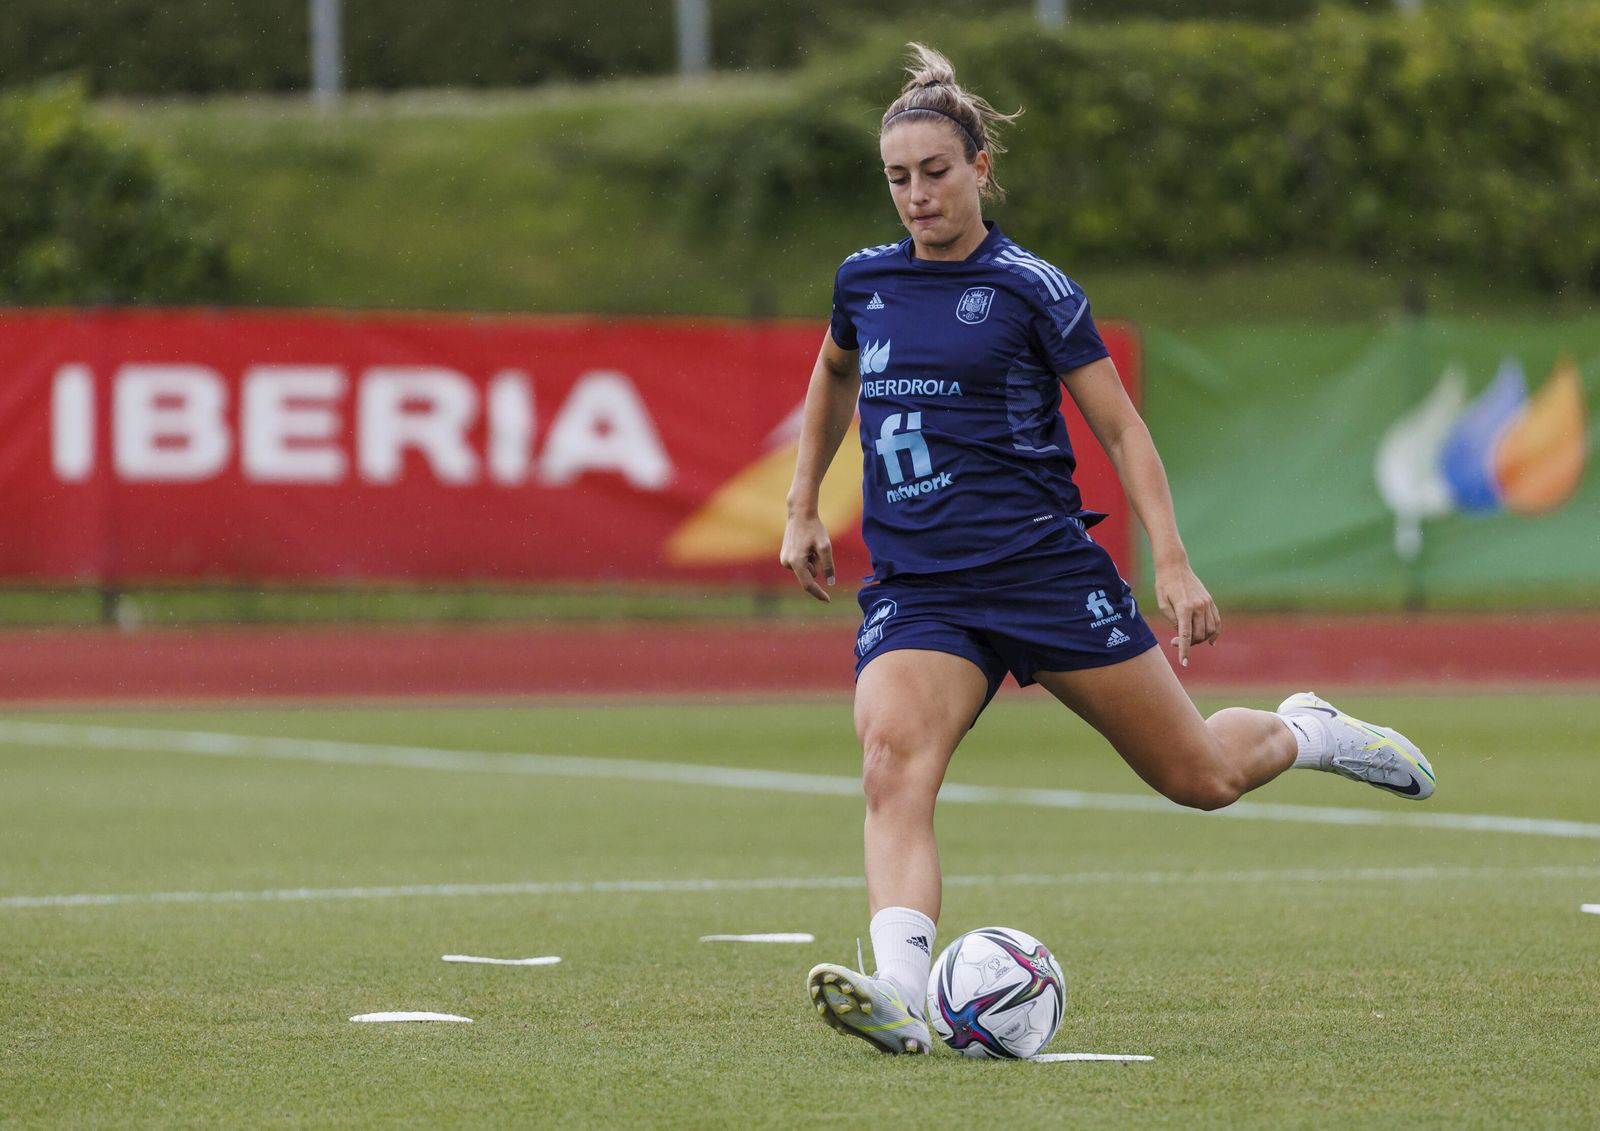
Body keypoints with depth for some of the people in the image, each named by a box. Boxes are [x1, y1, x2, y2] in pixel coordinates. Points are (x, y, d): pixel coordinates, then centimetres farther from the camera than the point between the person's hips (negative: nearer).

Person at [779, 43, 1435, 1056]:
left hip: (1045, 568, -3)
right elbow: (834, 376, 33)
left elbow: (1122, 429, 0)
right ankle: (899, 994, -42)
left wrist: (1173, 564, -9)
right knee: (892, 760, -27)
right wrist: (803, 507, 30)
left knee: (1199, 776, 4)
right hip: (914, 589, 3)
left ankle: (1303, 733, 39)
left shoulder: (1030, 289, -3)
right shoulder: (865, 282, 10)